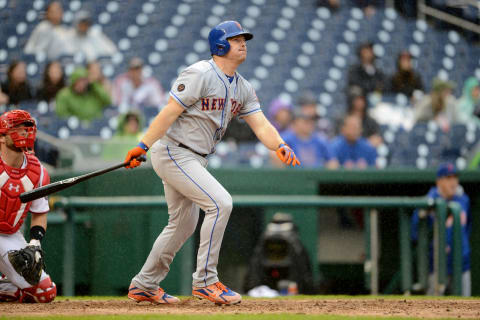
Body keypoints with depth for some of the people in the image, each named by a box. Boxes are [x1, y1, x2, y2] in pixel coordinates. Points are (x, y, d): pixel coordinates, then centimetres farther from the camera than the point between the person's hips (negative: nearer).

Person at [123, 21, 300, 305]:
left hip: (194, 160, 10)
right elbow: (169, 113, -19)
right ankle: (205, 281, -14)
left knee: (184, 224, 16)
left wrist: (280, 146, -19)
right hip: (173, 152, -10)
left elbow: (261, 125, 1)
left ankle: (144, 286, 29)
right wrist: (143, 146, -24)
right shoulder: (200, 75, -16)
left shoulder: (243, 88, 10)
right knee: (220, 202, -20)